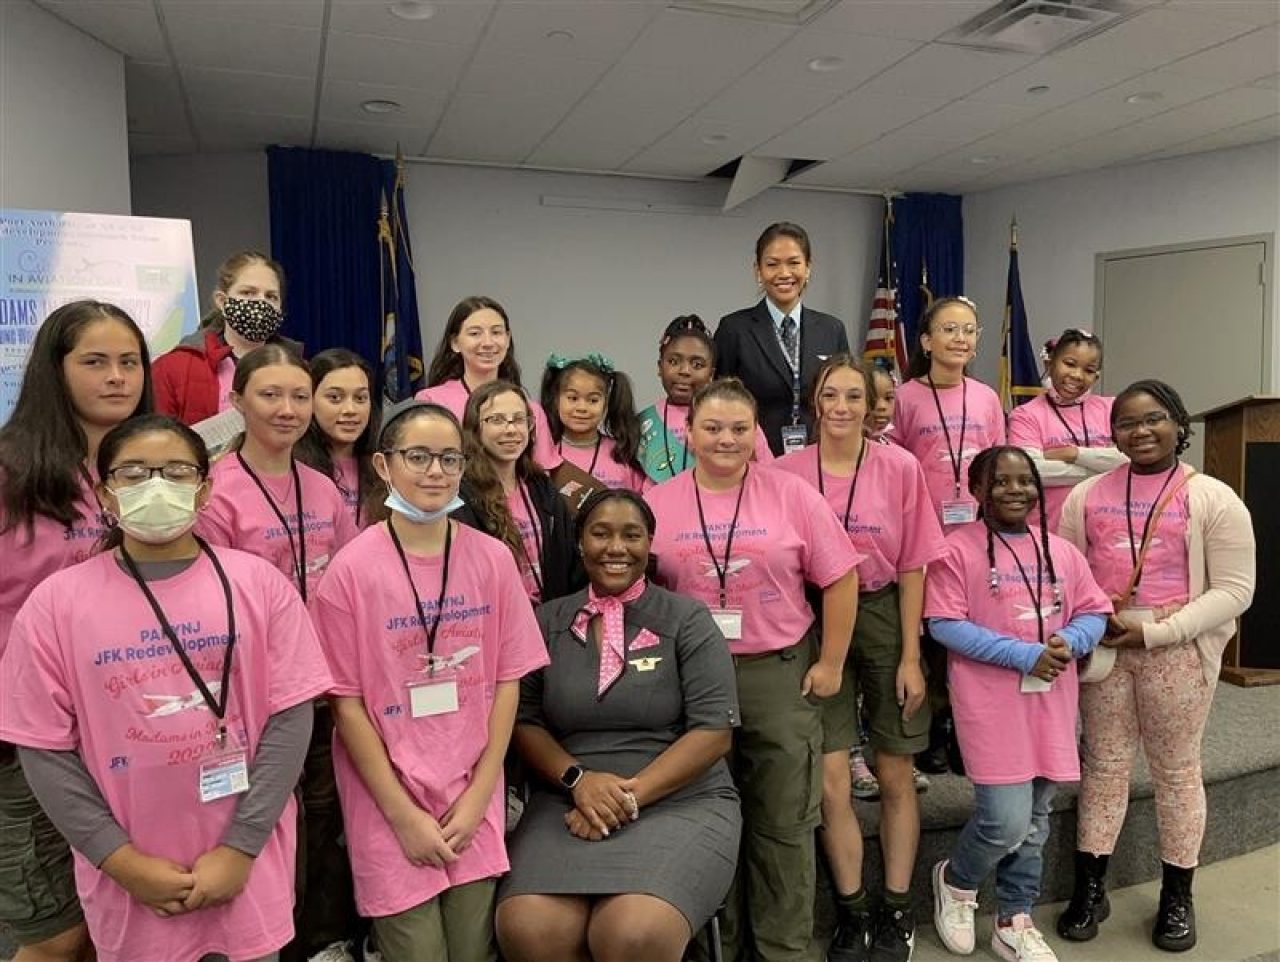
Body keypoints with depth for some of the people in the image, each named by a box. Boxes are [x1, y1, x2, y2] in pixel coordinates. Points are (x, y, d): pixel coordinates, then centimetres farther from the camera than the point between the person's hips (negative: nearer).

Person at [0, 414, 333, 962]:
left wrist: (241, 848, -10)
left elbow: (290, 717, -7)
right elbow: (45, 750, -3)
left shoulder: (257, 583, -5)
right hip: (129, 881, 0)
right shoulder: (55, 602, -4)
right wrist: (123, 861, -7)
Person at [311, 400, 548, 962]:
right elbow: (346, 703, -7)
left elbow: (507, 681, 2)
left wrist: (478, 794, -4)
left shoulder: (492, 559, -1)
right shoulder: (352, 570, -10)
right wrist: (404, 814, -8)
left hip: (474, 800, 3)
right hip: (389, 803, -2)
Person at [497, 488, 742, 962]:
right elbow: (523, 720, 6)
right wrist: (577, 779, -12)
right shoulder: (547, 622, 10)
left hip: (681, 800, -2)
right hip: (570, 801, 2)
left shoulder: (687, 619, 2)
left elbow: (714, 730, -5)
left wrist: (632, 794, -14)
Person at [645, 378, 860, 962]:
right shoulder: (658, 505, 0)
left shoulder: (792, 495, -3)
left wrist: (830, 664, -3)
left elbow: (840, 580, -1)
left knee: (783, 825, 9)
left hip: (781, 673, -1)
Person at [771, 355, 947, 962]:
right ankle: (852, 912, 20)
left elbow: (912, 567, -2)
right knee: (830, 780, -1)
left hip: (884, 619, 0)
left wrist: (911, 657, -3)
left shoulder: (899, 467, -4)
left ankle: (896, 911, 28)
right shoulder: (786, 472, -3)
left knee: (896, 776, 10)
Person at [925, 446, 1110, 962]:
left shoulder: (1062, 551, 10)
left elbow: (1094, 612, 12)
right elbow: (944, 624, -13)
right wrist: (1023, 654, -18)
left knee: (1035, 819, 14)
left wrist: (1070, 642, -11)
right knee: (1006, 818, -10)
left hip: (1051, 701, 6)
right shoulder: (958, 549, -8)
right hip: (991, 702, -6)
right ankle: (956, 880, 21)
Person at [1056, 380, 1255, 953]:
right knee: (1103, 766, 10)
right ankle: (1089, 888, 23)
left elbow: (1234, 589, -8)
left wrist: (1156, 631, -16)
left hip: (1176, 652, -2)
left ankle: (1177, 896, 28)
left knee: (1176, 771, 11)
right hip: (1103, 649, 2)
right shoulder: (1087, 495, 6)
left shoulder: (1212, 499, -3)